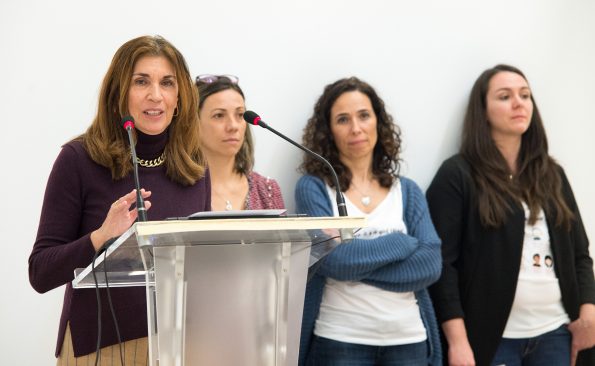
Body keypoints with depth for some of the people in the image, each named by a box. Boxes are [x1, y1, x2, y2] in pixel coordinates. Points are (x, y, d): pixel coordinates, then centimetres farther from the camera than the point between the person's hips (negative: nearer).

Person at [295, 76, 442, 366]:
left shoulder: (407, 191, 8)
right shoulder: (312, 188, -1)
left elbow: (430, 265, -6)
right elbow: (331, 257, -15)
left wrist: (354, 263, -12)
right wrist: (402, 243, -6)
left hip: (408, 340, 3)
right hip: (338, 342, -3)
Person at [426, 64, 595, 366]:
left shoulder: (552, 175, 13)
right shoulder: (457, 175, -4)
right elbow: (441, 262, -10)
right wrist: (457, 340, -16)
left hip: (555, 332, 5)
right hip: (492, 337, -5)